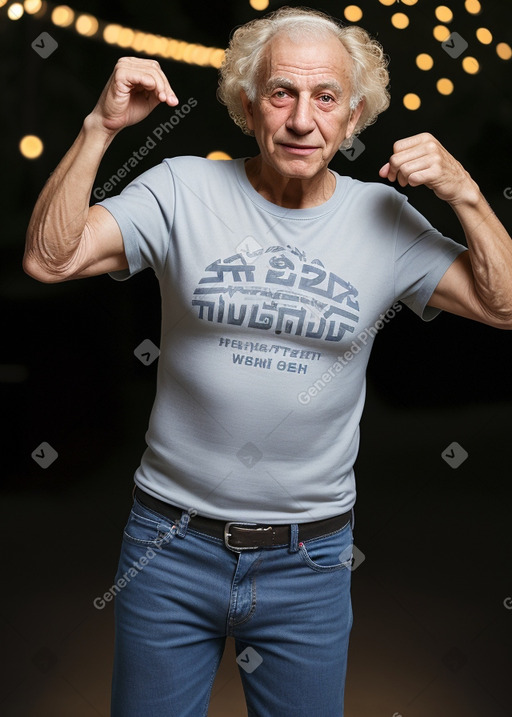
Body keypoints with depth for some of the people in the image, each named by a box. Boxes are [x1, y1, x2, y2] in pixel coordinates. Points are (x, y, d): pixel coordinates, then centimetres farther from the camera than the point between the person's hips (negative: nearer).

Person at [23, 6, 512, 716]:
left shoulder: (383, 217, -2)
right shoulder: (183, 191, -6)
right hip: (171, 549, -1)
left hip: (310, 560, 1)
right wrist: (101, 127, -21)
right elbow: (50, 258, -14)